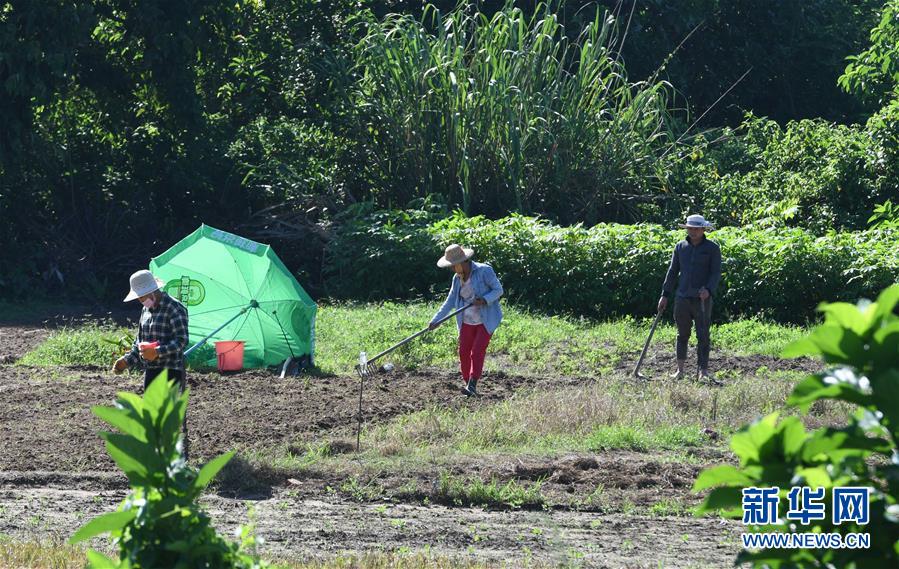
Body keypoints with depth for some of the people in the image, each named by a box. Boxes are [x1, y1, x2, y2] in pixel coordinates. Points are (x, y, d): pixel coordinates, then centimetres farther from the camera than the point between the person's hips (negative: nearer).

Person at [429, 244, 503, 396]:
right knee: (464, 353, 1)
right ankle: (466, 383, 16)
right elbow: (450, 302, 9)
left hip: (486, 320, -6)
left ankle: (472, 386, -17)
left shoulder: (484, 271, -13)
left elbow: (498, 290, -9)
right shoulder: (457, 278, 5)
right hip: (467, 321, 6)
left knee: (477, 352, -14)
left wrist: (484, 300, -27)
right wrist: (436, 320, 1)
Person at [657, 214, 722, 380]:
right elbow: (672, 272, 13)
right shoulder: (680, 247, 11)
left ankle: (703, 372, -3)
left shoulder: (712, 248, 0)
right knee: (682, 334, 8)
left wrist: (708, 290, -22)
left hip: (702, 299, -3)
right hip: (682, 298, 3)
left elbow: (716, 273, -5)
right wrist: (665, 295, 9)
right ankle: (680, 370, 14)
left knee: (703, 336, -4)